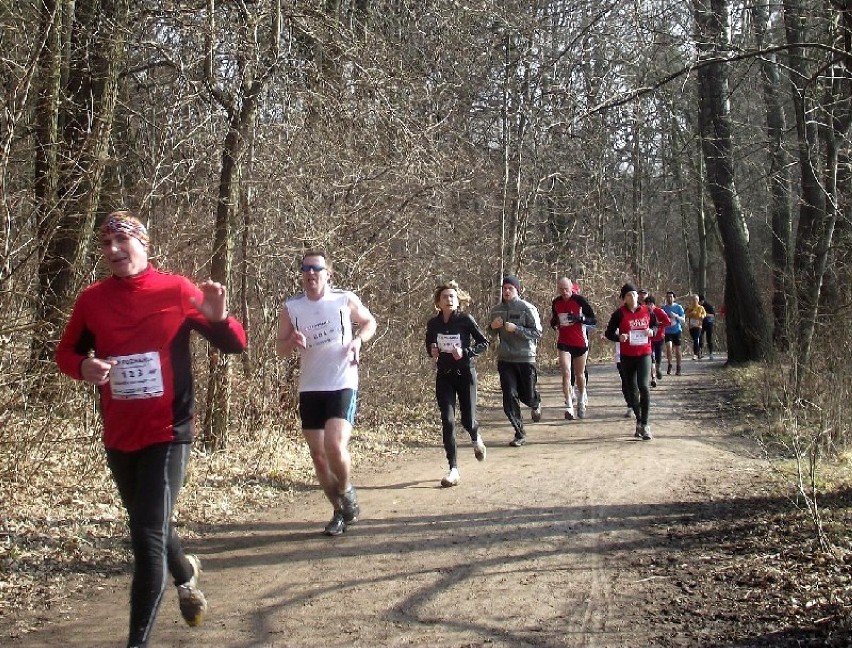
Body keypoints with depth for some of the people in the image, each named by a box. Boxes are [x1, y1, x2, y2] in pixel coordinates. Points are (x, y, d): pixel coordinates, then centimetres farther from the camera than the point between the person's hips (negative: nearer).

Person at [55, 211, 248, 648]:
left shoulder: (177, 291, -7)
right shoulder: (92, 299, 1)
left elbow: (234, 346, -4)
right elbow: (65, 352, 11)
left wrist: (218, 318, -26)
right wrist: (83, 367, -13)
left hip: (168, 432, -4)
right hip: (118, 435, 5)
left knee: (148, 535, -10)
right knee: (148, 525, 22)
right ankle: (186, 574, 52)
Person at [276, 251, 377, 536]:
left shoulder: (345, 300, -3)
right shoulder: (291, 307, 2)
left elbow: (370, 322, 14)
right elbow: (280, 350, 6)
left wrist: (358, 340, -6)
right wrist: (292, 340, -16)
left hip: (343, 385, -4)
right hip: (310, 389, 4)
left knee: (335, 447, -21)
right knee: (318, 455, 7)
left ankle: (347, 492, 10)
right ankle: (339, 512, 25)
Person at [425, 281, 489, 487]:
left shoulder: (465, 320, -10)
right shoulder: (433, 324, 0)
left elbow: (484, 342, -2)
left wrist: (466, 352, -17)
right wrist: (432, 351, -6)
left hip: (465, 373, -2)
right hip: (444, 376, 2)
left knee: (468, 420, 4)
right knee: (448, 421, -7)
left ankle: (476, 438, 44)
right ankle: (453, 470, -3)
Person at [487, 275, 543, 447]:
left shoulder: (527, 309, -7)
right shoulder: (496, 310, 7)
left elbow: (537, 333, -10)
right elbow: (492, 333, 20)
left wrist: (516, 329, -21)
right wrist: (492, 327, -4)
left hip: (525, 358, -3)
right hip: (504, 360, 3)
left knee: (527, 395, 5)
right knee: (509, 397, -3)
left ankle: (535, 404, 44)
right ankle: (519, 433, 7)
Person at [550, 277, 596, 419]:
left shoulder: (579, 300, -9)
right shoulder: (556, 302, 4)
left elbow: (593, 320, -6)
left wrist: (580, 318, -24)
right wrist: (554, 323, -5)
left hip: (580, 343, -2)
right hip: (563, 343, 2)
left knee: (579, 374, 12)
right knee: (566, 373, -12)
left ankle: (581, 401, 35)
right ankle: (569, 406, -12)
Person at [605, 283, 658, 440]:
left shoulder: (647, 311, 1)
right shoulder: (619, 314, -4)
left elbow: (655, 325, 18)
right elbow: (609, 333, 0)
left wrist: (652, 331, -5)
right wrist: (619, 337, -19)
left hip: (644, 354, -1)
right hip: (627, 356, 1)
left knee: (643, 386, -17)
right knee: (631, 389, 10)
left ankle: (644, 425, -12)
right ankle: (639, 421, 28)